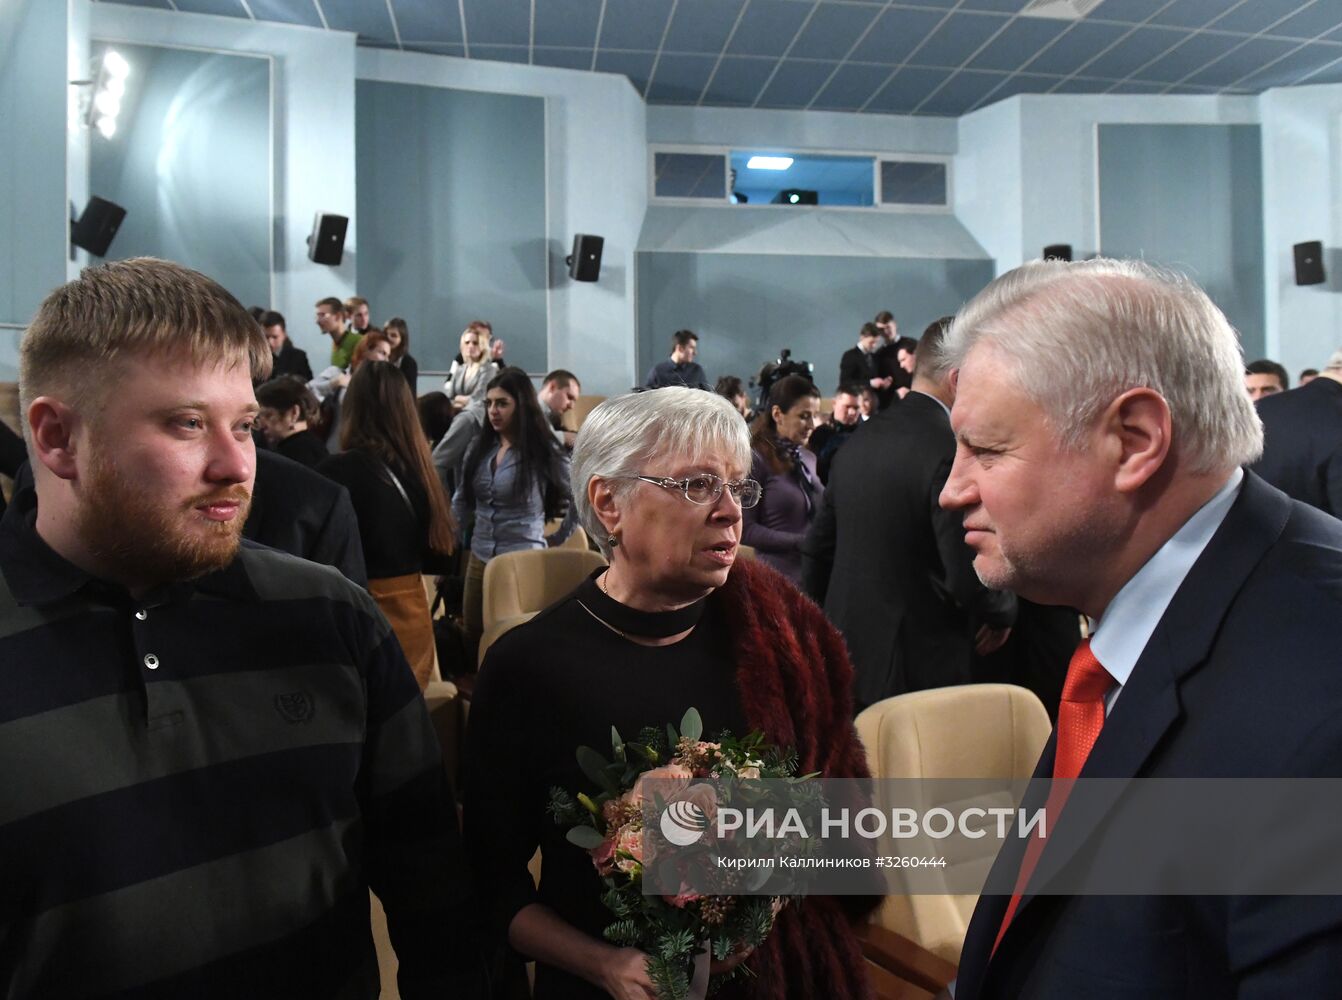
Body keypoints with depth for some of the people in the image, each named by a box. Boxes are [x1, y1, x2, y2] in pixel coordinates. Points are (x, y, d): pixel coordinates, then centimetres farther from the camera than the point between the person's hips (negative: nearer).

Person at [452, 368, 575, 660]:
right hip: (479, 560, 5)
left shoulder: (544, 452, -9)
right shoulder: (479, 448, 7)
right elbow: (461, 504, 13)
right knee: (474, 641, 13)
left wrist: (558, 540, -2)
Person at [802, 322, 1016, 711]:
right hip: (921, 669, -7)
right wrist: (1004, 614, 0)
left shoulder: (860, 441, 5)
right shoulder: (951, 450, -19)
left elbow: (816, 550, 12)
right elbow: (969, 576, -22)